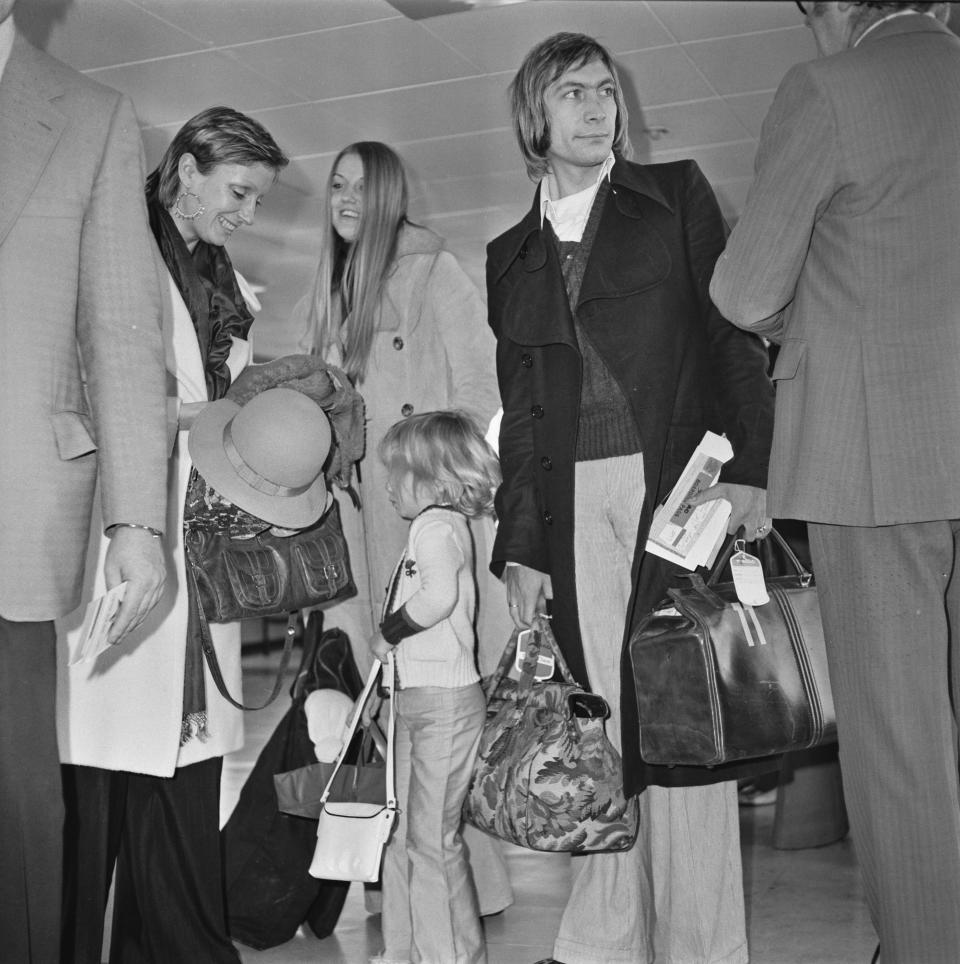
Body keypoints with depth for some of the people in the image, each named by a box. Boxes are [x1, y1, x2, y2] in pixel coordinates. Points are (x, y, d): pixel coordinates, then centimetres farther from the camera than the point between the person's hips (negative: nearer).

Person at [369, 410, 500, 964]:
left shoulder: (437, 524, -14)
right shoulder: (438, 524, 16)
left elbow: (439, 595, -30)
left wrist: (388, 632, -17)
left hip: (445, 700, -10)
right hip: (417, 698, 10)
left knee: (433, 836, -3)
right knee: (404, 832, 16)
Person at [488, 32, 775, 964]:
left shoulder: (676, 194, 10)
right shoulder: (508, 256, 17)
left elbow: (734, 330, 3)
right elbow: (517, 410, 15)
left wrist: (749, 465, -10)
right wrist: (518, 547, 8)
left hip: (680, 483, -2)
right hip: (572, 502, 3)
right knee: (599, 718, 0)